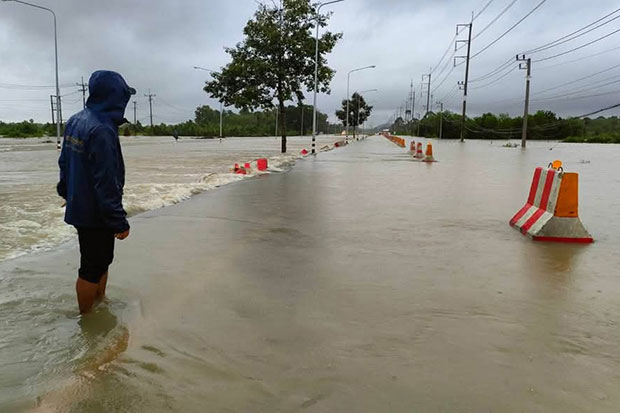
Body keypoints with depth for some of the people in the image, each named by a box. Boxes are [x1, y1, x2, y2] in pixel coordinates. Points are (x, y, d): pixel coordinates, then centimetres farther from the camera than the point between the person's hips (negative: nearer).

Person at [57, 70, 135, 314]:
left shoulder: (76, 121, 5)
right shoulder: (102, 130, -25)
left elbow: (64, 162, 16)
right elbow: (107, 183, -26)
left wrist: (67, 192, 27)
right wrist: (119, 222, -20)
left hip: (79, 207, 10)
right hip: (95, 214, -10)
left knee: (102, 258, 23)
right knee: (92, 267, 5)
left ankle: (100, 303, 37)